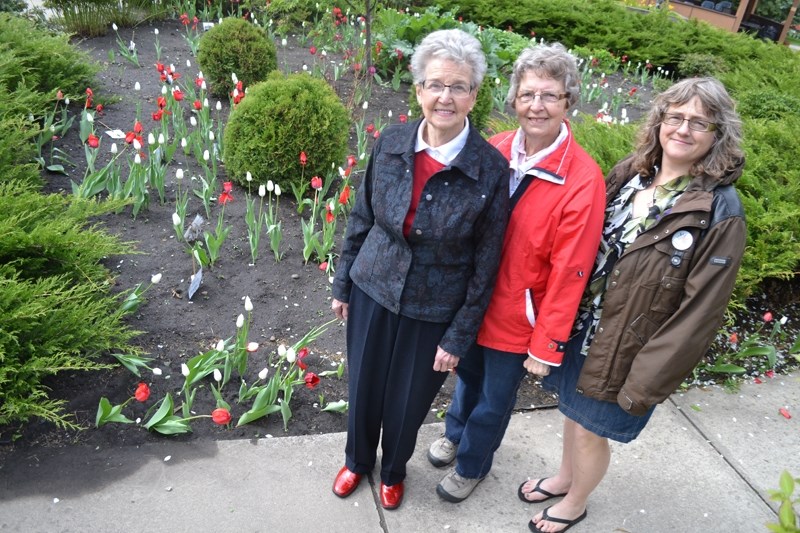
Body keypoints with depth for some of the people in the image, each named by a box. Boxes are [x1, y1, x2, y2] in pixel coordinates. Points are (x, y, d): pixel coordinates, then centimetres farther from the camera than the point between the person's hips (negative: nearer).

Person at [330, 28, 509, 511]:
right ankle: (358, 460, 52)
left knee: (408, 402, 17)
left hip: (435, 309, -2)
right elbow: (363, 218, 3)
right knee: (363, 387, 20)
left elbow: (485, 265, -11)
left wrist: (460, 337, -7)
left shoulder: (491, 170, -18)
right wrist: (344, 283, 9)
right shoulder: (391, 144, -9)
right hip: (373, 290, 3)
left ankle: (394, 470, 51)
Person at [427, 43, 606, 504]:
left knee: (495, 401, 18)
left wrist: (546, 346, -13)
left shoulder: (583, 181, -22)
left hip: (517, 317, -4)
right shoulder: (495, 150, -8)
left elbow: (569, 272, -18)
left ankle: (472, 465, 47)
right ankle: (456, 434, 57)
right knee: (468, 374, 28)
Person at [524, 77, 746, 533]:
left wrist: (647, 382, -16)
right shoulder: (629, 173, -2)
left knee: (590, 430, 12)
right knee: (574, 413, 24)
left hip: (626, 353, -5)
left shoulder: (720, 211, -18)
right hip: (581, 328, 5)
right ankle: (565, 478, 52)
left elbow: (700, 310, -17)